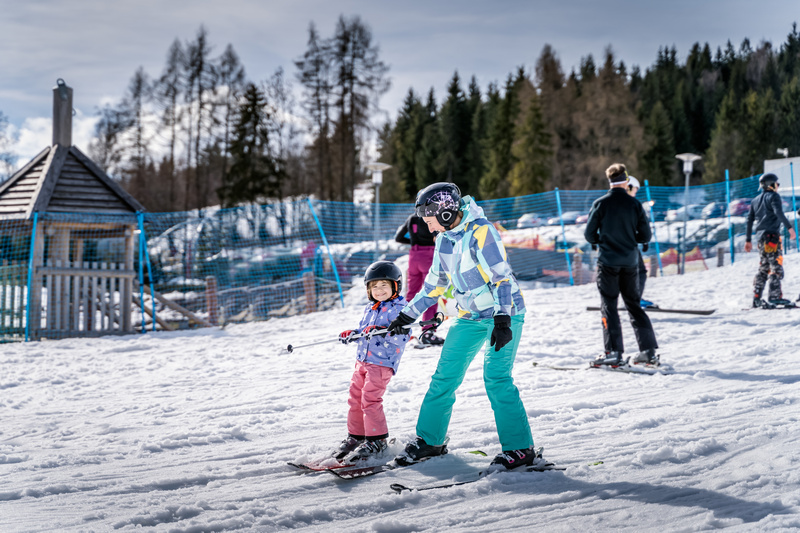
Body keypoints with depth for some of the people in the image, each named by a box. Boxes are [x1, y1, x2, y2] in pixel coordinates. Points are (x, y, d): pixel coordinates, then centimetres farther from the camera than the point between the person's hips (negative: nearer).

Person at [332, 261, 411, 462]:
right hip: (362, 360, 8)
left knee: (370, 399, -11)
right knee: (355, 398, 10)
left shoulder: (399, 309, -9)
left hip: (382, 362, -8)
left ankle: (377, 440, 0)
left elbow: (402, 337, -19)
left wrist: (383, 331, -31)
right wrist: (351, 334, 7)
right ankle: (356, 436, 21)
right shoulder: (370, 309, 16)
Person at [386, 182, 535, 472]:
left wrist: (502, 321, -30)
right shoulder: (444, 239, 5)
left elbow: (502, 277, -23)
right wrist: (407, 315, 18)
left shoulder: (481, 232, -20)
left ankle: (519, 448, -8)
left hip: (503, 314, -8)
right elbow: (435, 283, 16)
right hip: (470, 317, 8)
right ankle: (430, 439, 22)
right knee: (444, 377, 7)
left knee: (496, 377, -17)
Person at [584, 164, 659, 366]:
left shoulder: (600, 204, -8)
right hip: (630, 262, 3)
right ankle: (648, 350, 10)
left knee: (608, 306, 2)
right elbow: (645, 236, -1)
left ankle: (614, 352, -3)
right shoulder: (635, 205, -2)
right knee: (634, 305, 12)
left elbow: (589, 234, -4)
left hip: (608, 262, -3)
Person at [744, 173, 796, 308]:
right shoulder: (773, 196, -1)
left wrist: (748, 240, 22)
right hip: (772, 235, -8)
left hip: (760, 237, 8)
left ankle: (757, 298, 6)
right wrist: (789, 227, -21)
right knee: (776, 266, -9)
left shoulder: (756, 200, 20)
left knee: (764, 268, 11)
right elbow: (779, 213, -17)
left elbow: (749, 220, 20)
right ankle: (775, 296, -18)